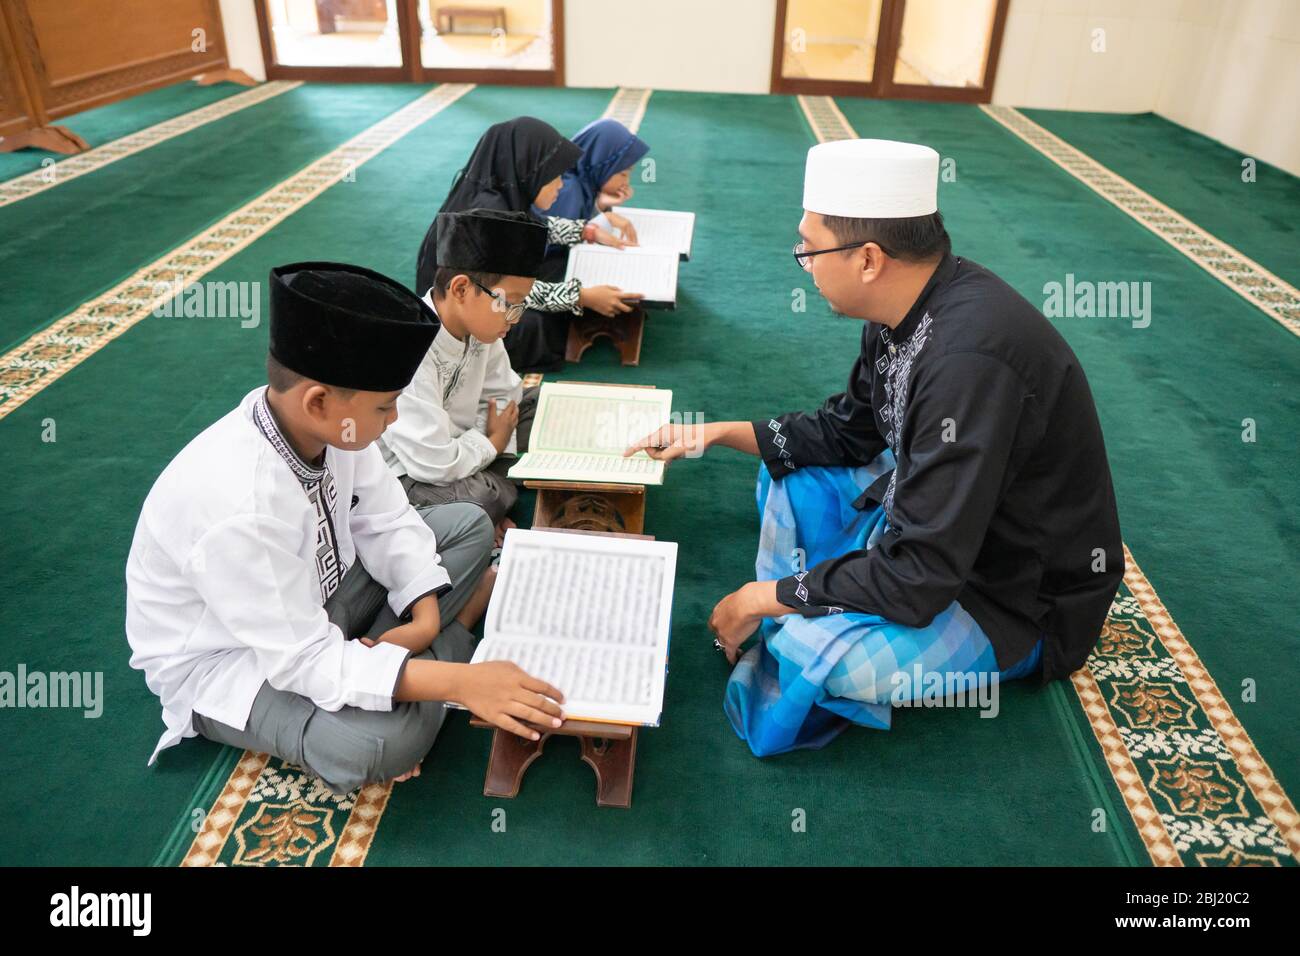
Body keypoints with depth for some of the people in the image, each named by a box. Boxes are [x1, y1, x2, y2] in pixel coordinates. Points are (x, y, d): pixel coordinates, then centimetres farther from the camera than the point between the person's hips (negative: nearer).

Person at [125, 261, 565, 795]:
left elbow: (385, 520, -3)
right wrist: (458, 681, -36)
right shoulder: (240, 508, -38)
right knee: (383, 741, -33)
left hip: (314, 601, 7)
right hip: (226, 662, -7)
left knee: (469, 525, 2)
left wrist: (426, 610, -17)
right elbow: (305, 661, -32)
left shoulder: (326, 425, -18)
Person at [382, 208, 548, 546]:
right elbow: (435, 465, -32)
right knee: (482, 500, -34)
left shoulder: (478, 324, -10)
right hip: (403, 475, -8)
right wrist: (493, 443, -13)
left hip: (453, 443, 9)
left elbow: (502, 393, 4)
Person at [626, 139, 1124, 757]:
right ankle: (784, 630, 10)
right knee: (789, 473, 11)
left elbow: (918, 578, -33)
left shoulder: (970, 358, -35)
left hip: (1019, 597, -9)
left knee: (810, 654, -28)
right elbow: (847, 432, 10)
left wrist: (764, 597, -20)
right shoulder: (910, 311, -7)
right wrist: (721, 432, 1)